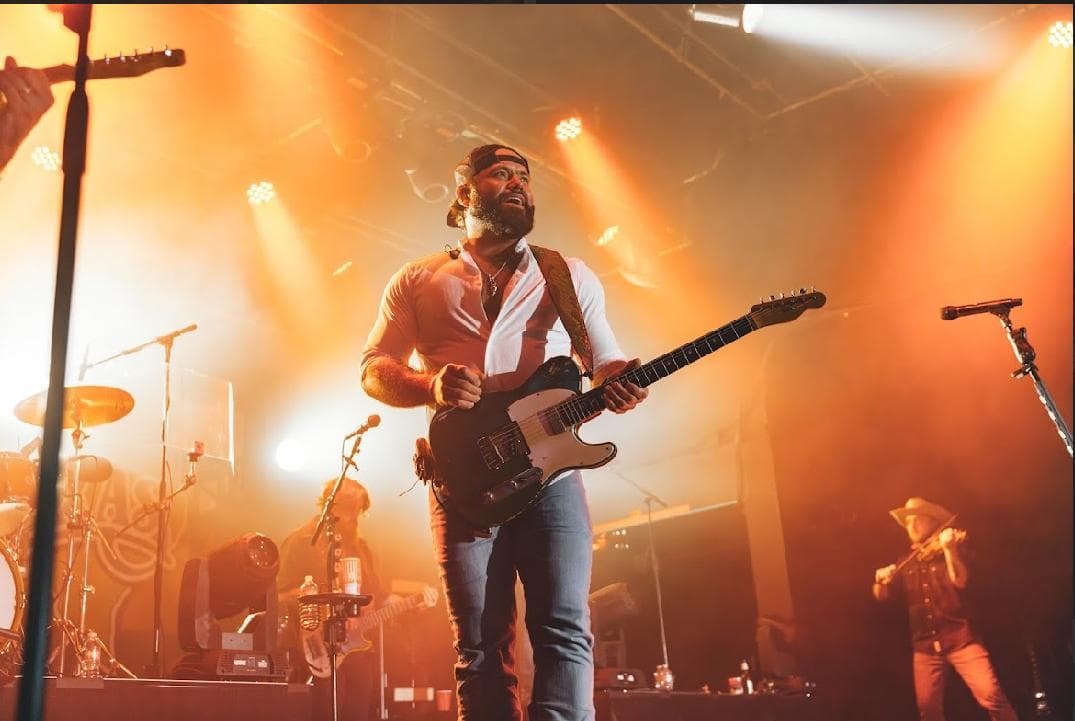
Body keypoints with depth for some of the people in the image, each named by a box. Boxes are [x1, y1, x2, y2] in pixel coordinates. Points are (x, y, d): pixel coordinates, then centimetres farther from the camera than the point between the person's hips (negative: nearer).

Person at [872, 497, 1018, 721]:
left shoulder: (948, 552, 7)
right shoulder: (905, 563, 15)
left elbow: (960, 582, -11)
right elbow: (882, 596, 11)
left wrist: (948, 549, -22)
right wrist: (880, 581, -11)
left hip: (959, 637, -3)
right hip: (925, 644, 3)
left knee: (990, 694, -17)